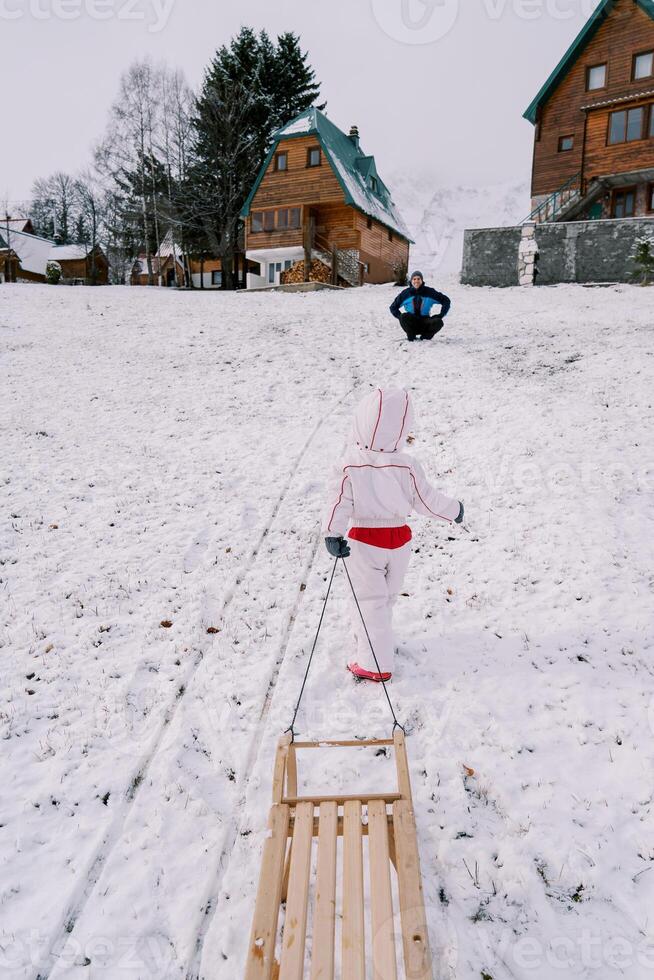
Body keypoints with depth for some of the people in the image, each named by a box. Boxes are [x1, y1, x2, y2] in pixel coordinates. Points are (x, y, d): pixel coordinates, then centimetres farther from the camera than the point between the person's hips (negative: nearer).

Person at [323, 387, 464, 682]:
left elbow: (340, 502, -18)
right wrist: (454, 509, 9)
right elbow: (427, 501, -7)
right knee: (386, 597, 22)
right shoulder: (407, 466, -16)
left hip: (363, 541, -2)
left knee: (370, 600, 9)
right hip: (398, 539, 2)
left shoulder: (351, 463, -19)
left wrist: (331, 534, -13)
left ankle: (374, 664, 13)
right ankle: (378, 644, 43)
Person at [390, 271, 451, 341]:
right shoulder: (406, 293, 0)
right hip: (411, 324, 0)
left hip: (425, 322, 0)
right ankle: (411, 337, -9)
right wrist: (401, 317, -6)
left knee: (438, 322, -30)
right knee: (404, 316, -33)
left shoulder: (429, 292, -1)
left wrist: (441, 315, -6)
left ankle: (426, 336, -1)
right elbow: (393, 308, 9)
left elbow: (446, 301, 4)